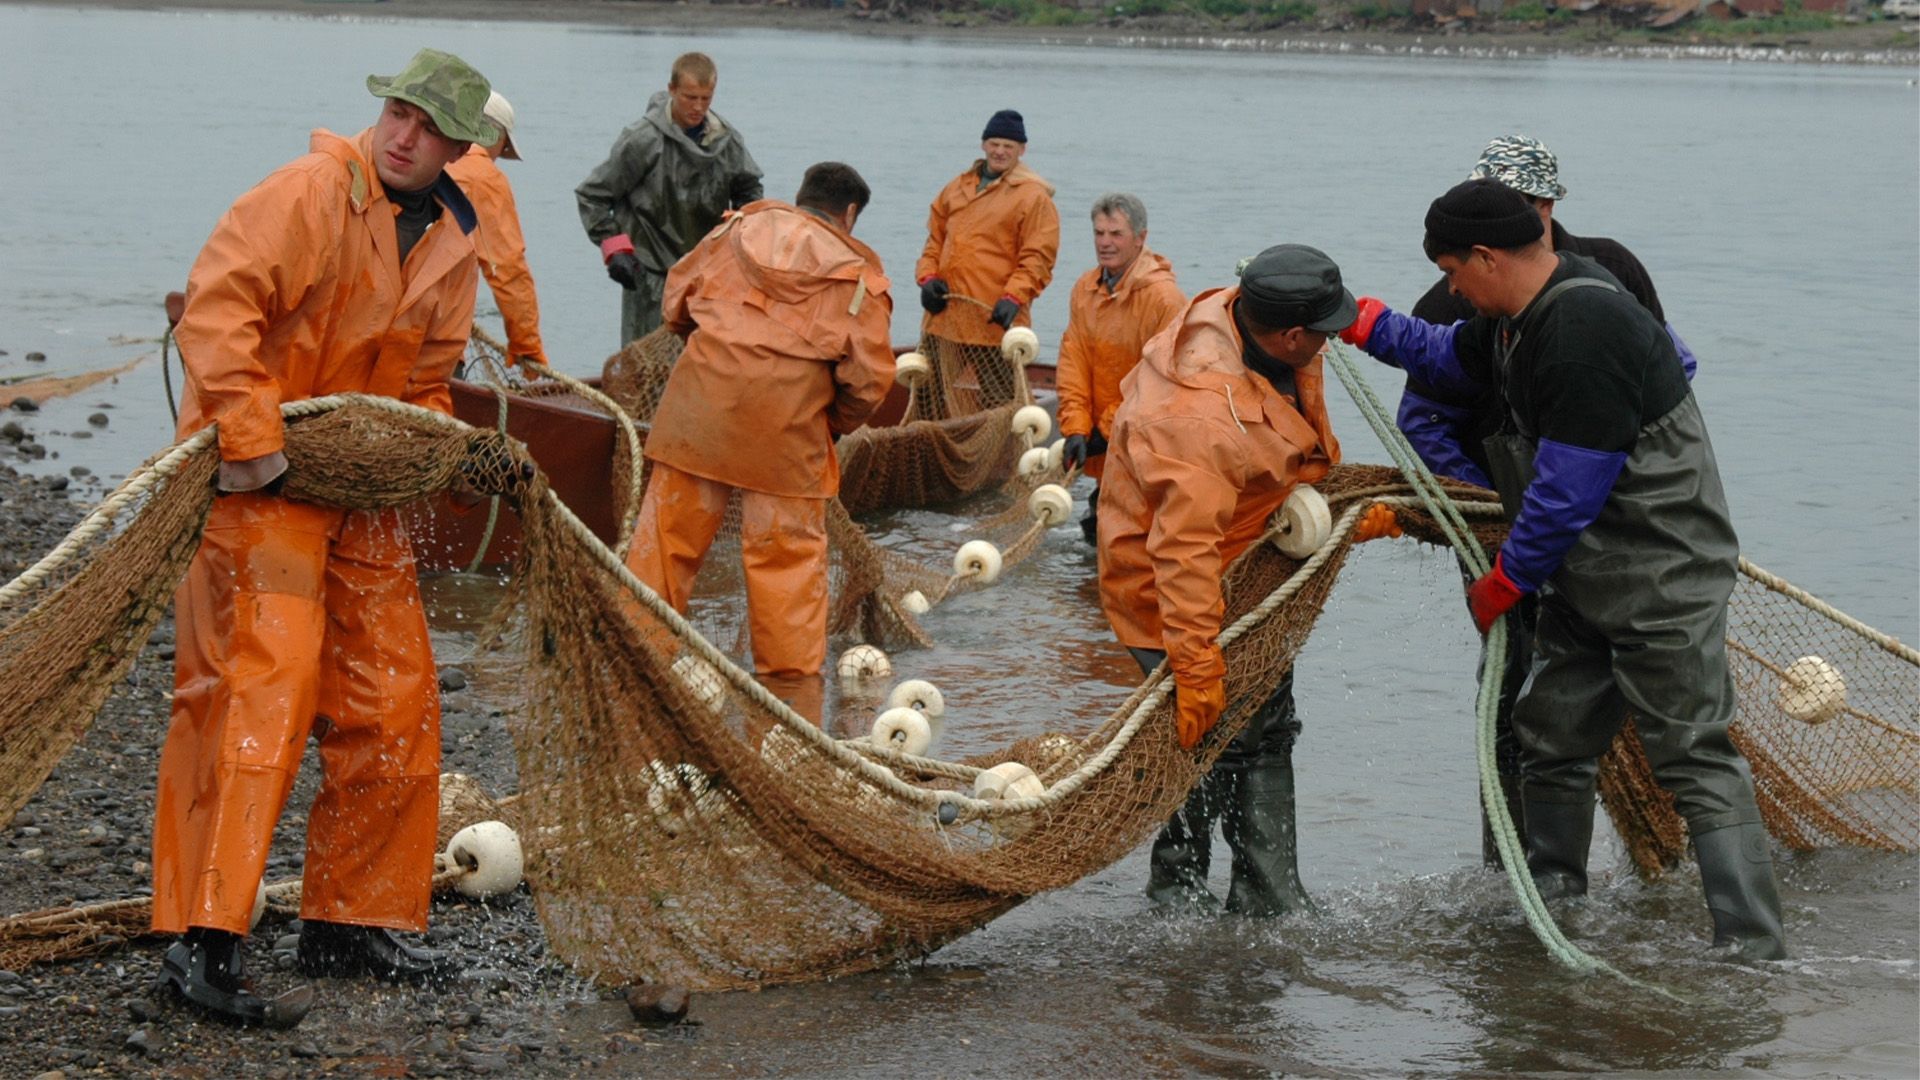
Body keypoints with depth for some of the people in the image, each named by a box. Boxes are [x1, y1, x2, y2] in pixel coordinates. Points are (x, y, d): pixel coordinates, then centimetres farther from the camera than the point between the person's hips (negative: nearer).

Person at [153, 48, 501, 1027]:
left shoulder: (452, 244, 11)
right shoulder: (312, 192, -13)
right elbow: (218, 302, -22)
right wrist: (249, 437, -28)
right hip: (259, 476, -8)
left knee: (394, 703, 9)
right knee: (260, 686, -16)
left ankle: (351, 922, 22)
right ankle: (202, 941, -15)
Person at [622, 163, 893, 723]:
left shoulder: (737, 230, 11)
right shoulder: (858, 274, 4)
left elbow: (676, 300, 16)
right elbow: (869, 374, -1)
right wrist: (835, 424, 16)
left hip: (702, 404, 2)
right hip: (788, 426, -2)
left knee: (668, 534, 10)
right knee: (789, 552, 6)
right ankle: (793, 688, 12)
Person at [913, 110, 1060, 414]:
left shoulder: (1033, 196, -3)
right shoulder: (956, 188, 16)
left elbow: (1038, 258, -8)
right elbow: (936, 239, 21)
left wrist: (1014, 297, -20)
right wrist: (928, 277, 3)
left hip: (994, 319, -6)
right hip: (944, 315, 6)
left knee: (998, 408, -4)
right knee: (932, 398, 13)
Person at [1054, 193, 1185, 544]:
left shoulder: (1164, 298, -18)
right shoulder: (1085, 289, 3)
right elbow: (1073, 363, 1)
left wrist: (1110, 429, -16)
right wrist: (1075, 429, -9)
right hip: (1104, 444, 6)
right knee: (1099, 533, 15)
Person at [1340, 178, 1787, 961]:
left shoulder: (1584, 333, -26)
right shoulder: (1521, 317, 6)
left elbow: (1567, 493, -24)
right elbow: (1449, 356, 29)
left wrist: (1505, 581, -11)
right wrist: (1357, 319, 19)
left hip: (1662, 579, -10)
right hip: (1587, 577, 10)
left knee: (1696, 760, -11)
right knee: (1551, 735, 17)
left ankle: (1756, 950, -10)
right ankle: (1551, 903, 32)